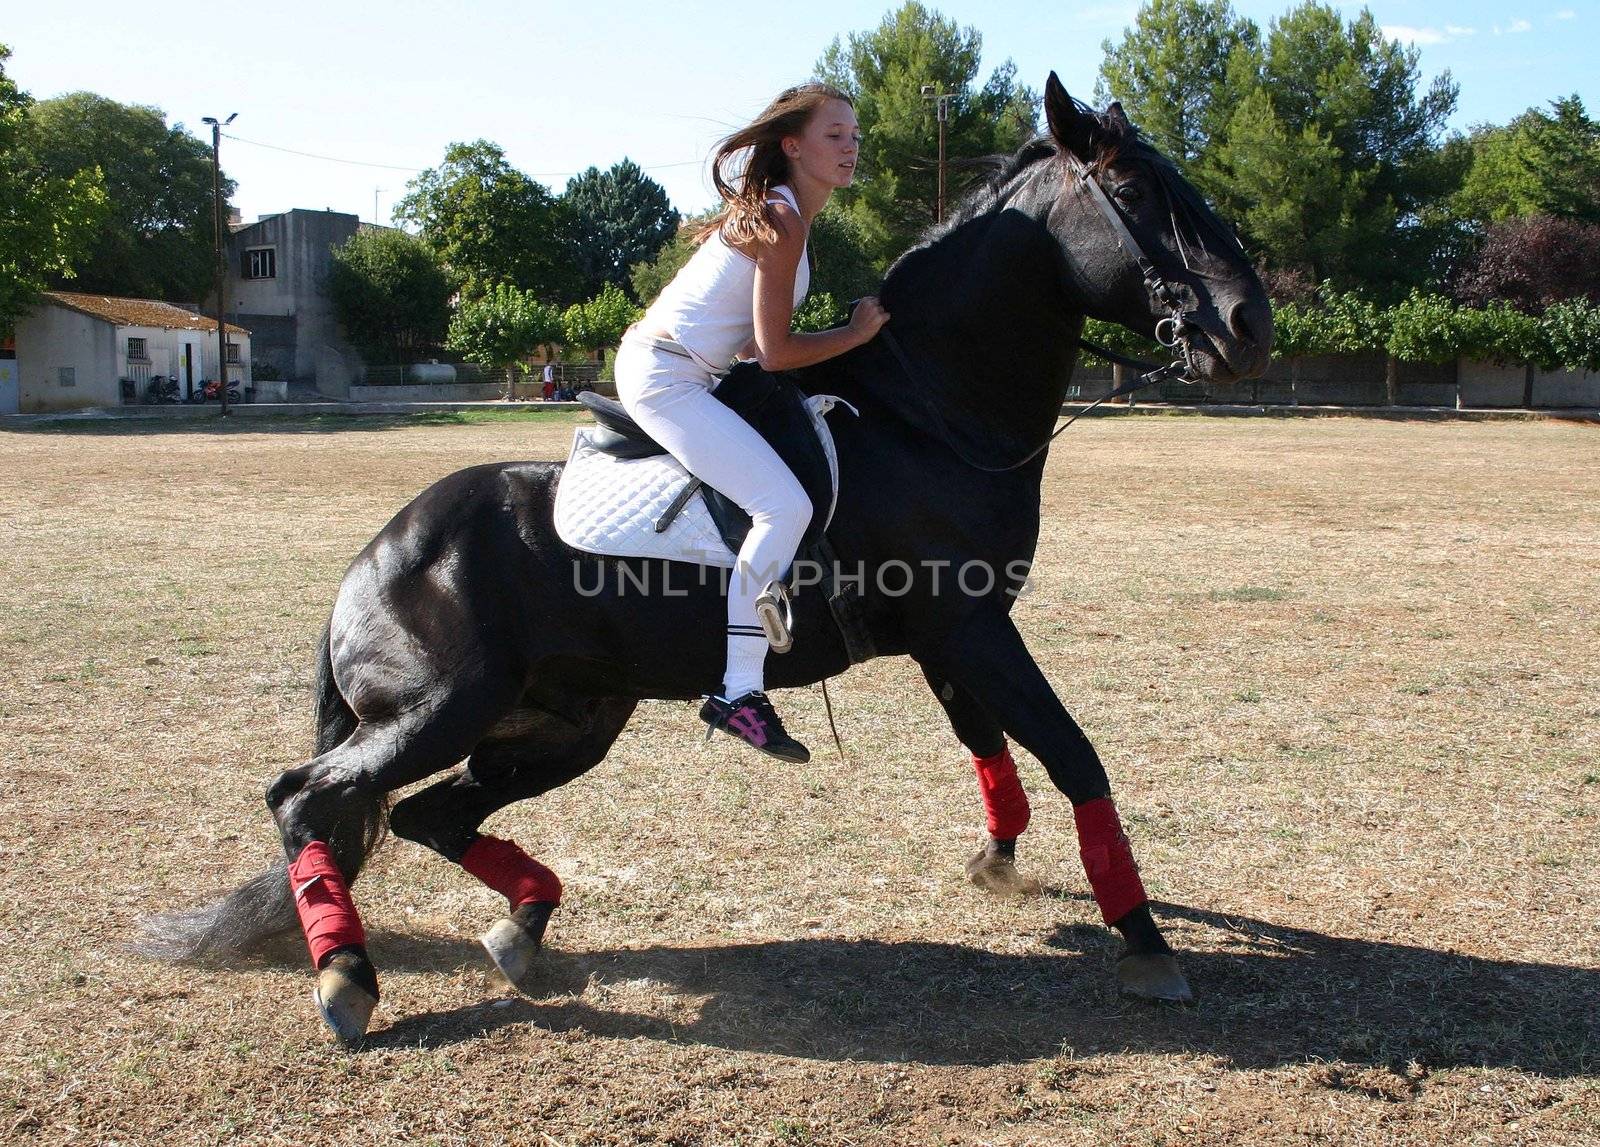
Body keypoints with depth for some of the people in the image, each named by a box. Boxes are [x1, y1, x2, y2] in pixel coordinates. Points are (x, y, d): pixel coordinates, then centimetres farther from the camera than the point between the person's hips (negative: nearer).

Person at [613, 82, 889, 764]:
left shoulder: (773, 211, 15)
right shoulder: (782, 222, -15)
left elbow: (753, 341, 17)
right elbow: (775, 352, -17)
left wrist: (849, 334, 10)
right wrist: (858, 332, -6)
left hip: (675, 371, 11)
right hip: (664, 376, -11)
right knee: (785, 503, -23)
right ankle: (737, 694, -21)